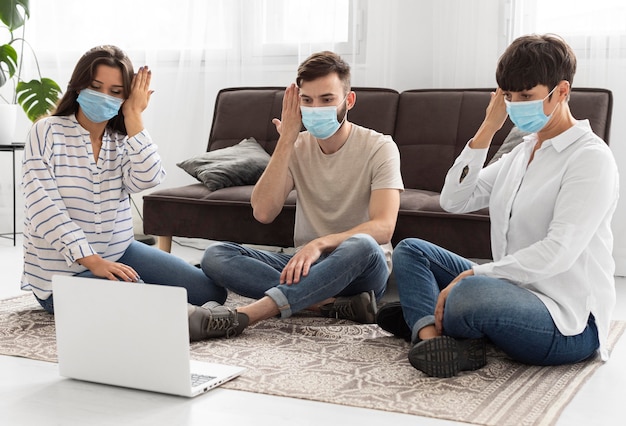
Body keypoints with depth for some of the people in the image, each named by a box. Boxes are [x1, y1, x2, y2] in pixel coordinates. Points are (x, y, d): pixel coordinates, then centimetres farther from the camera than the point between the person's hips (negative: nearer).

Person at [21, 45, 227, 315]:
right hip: (64, 271, -5)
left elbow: (147, 179, -17)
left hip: (120, 253, 6)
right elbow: (44, 208, -17)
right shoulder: (47, 132, -8)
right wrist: (93, 261, -25)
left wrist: (133, 116, -13)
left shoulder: (123, 140, 5)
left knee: (211, 292, -1)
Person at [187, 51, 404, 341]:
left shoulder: (380, 148, -6)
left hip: (358, 272, -4)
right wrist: (286, 140, -12)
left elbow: (384, 226, -21)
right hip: (305, 264, 4)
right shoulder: (297, 147, 5)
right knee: (215, 256, -17)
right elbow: (263, 213, -9)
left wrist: (319, 244, -35)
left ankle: (240, 317, -42)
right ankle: (334, 305, -29)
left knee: (361, 246, -40)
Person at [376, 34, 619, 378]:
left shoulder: (590, 157, -12)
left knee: (469, 293, -39)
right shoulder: (522, 153, 15)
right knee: (409, 250, 8)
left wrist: (472, 274, -23)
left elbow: (557, 252, -22)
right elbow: (453, 200, 8)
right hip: (513, 290, 9)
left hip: (567, 323, -9)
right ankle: (432, 337, -17)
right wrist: (487, 129, 2)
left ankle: (424, 322, -6)